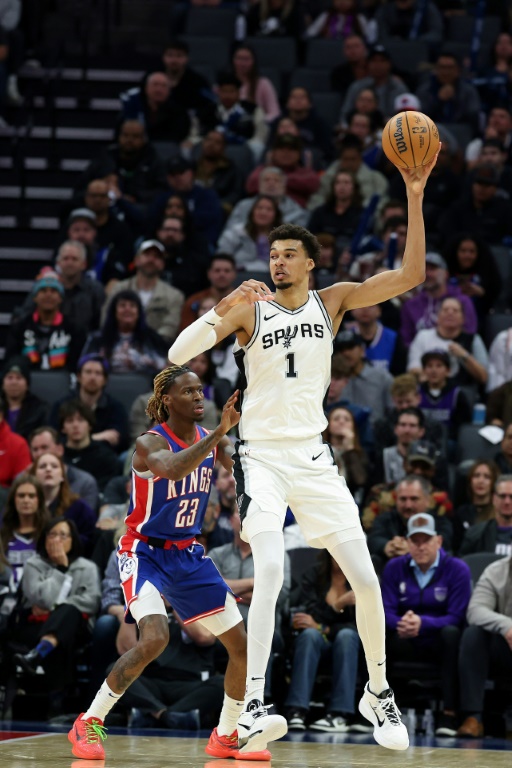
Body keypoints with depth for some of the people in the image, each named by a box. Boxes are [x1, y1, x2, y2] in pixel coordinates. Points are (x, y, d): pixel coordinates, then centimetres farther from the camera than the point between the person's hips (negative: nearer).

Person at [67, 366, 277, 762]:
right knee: (155, 638, -29)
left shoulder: (213, 440, 3)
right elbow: (171, 469, -40)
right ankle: (89, 723, -14)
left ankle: (226, 736, 21)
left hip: (188, 555, 7)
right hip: (145, 553, -7)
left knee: (243, 644, 3)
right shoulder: (151, 442, -18)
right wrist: (219, 432, -46)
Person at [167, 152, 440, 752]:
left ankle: (378, 692, 19)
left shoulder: (333, 301, 4)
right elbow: (177, 355, -12)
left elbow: (410, 275, -6)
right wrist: (222, 309, -27)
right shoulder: (250, 308, -3)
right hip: (262, 455, -3)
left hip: (312, 455, 3)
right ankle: (252, 706, -23)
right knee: (269, 571, -24)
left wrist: (414, 198, -15)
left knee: (365, 579, -1)